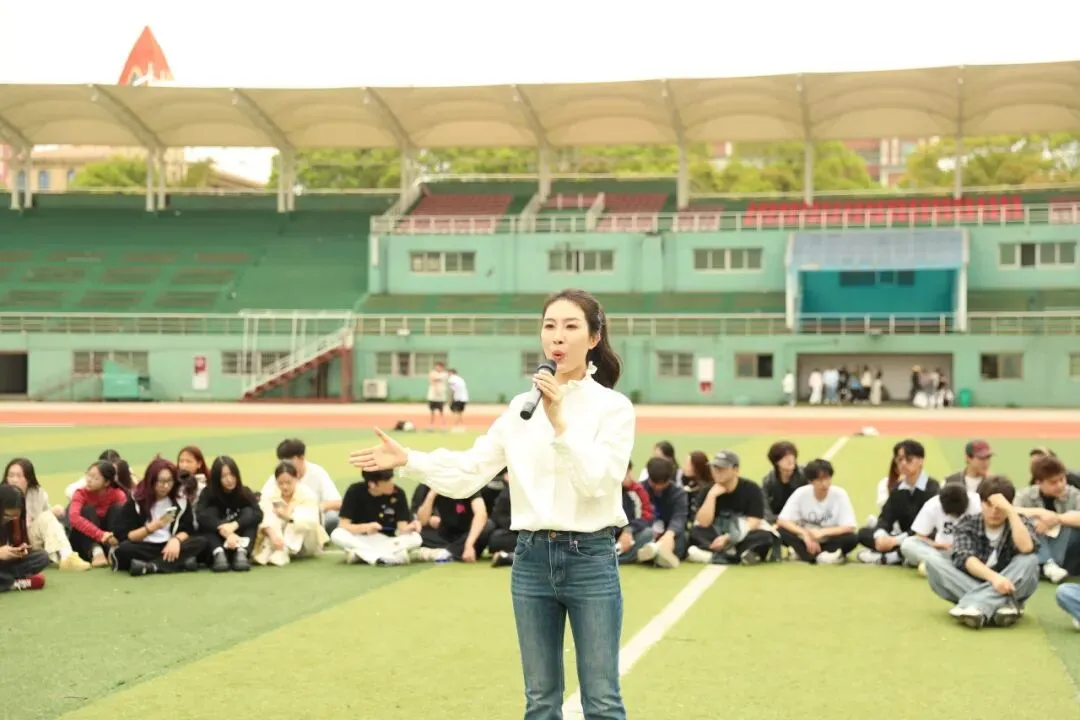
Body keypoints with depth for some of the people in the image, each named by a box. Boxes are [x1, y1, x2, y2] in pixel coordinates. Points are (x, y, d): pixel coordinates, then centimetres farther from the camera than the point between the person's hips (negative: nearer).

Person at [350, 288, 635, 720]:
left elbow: (596, 481, -17)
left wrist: (559, 423, -22)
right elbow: (469, 471, 5)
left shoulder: (614, 406, -5)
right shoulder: (522, 406, 7)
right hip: (531, 558, 4)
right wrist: (407, 459, -6)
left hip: (590, 558, -4)